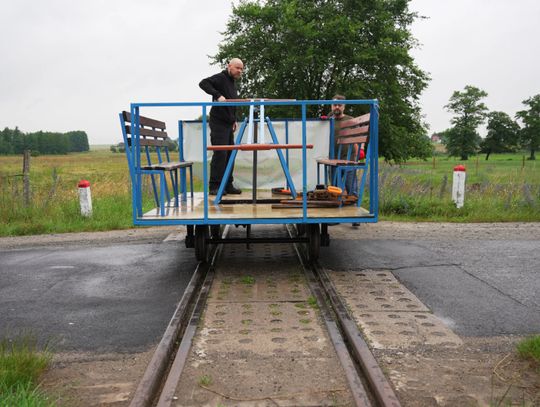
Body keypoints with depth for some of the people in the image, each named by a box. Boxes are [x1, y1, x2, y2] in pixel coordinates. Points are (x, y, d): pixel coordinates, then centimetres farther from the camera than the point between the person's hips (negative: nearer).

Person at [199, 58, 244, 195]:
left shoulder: (232, 83, 19)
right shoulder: (221, 78, -9)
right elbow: (203, 83, -25)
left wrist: (234, 120, 18)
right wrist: (218, 95, -33)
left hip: (228, 123, 9)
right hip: (218, 123, -9)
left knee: (229, 154, 10)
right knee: (220, 154, -11)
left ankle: (228, 185, 17)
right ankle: (214, 186, -6)